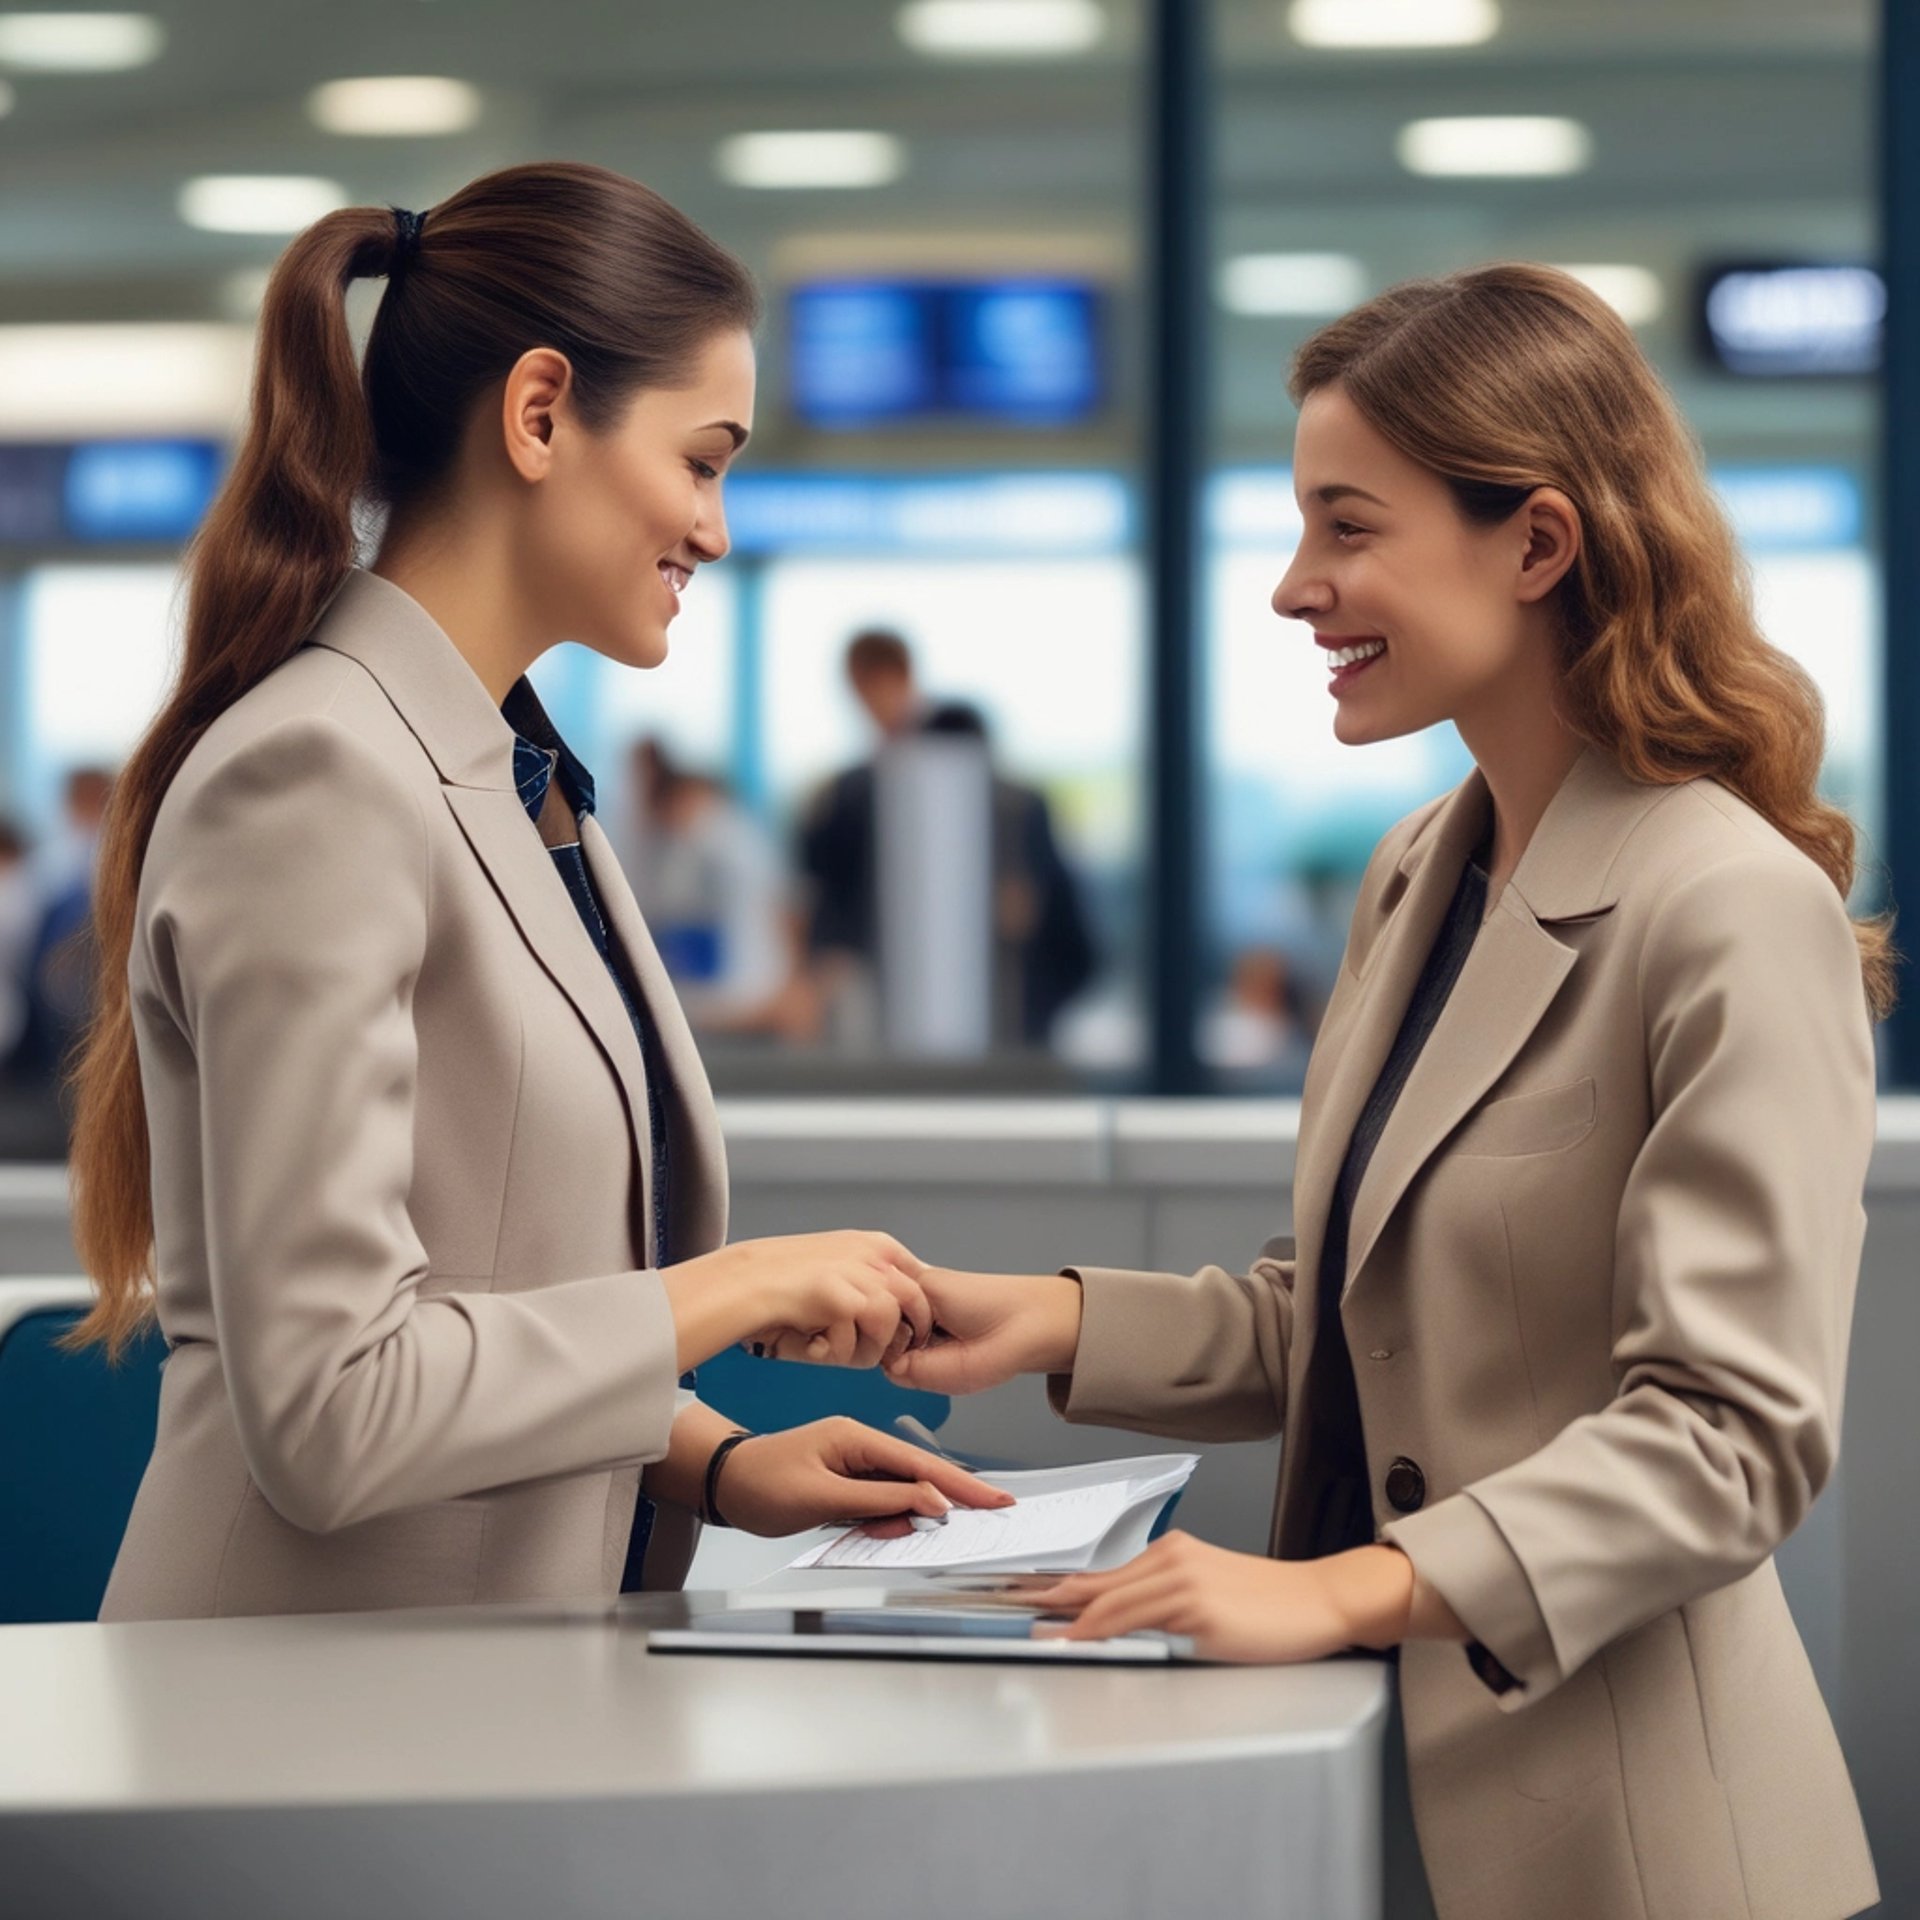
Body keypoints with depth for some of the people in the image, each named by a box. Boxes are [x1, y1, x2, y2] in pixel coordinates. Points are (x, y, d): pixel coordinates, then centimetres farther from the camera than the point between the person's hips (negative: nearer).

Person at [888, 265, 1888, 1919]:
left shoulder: (1736, 914, -15)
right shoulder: (1418, 881, 12)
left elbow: (1734, 1433, -21)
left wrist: (1357, 1590, -28)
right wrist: (1058, 1324, 2)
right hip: (1383, 1773, 8)